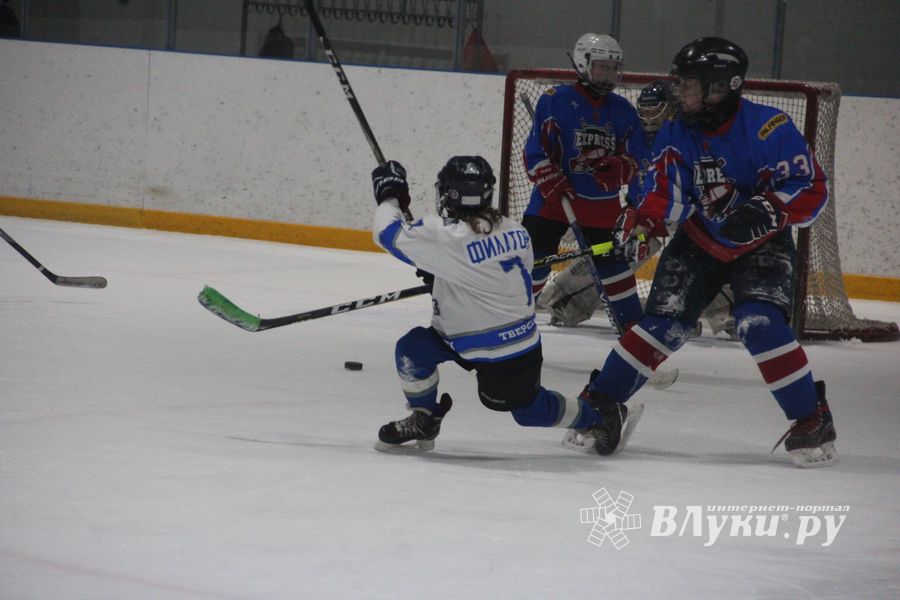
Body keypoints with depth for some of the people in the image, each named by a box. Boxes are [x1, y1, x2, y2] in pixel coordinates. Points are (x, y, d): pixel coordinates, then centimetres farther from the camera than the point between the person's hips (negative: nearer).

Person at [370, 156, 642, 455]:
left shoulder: (447, 237, -25)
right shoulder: (514, 231, -3)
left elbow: (390, 234, -21)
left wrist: (388, 195, 0)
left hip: (496, 360, -7)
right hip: (524, 339, 7)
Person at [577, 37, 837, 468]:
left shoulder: (767, 129, -23)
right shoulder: (677, 134, -7)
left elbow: (812, 189, -22)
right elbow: (665, 191, -13)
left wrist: (767, 211, -37)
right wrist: (637, 219, -33)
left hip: (761, 245, -4)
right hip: (699, 242, 4)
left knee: (760, 324, -24)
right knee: (663, 321, -8)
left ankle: (812, 418, -12)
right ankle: (602, 400, 3)